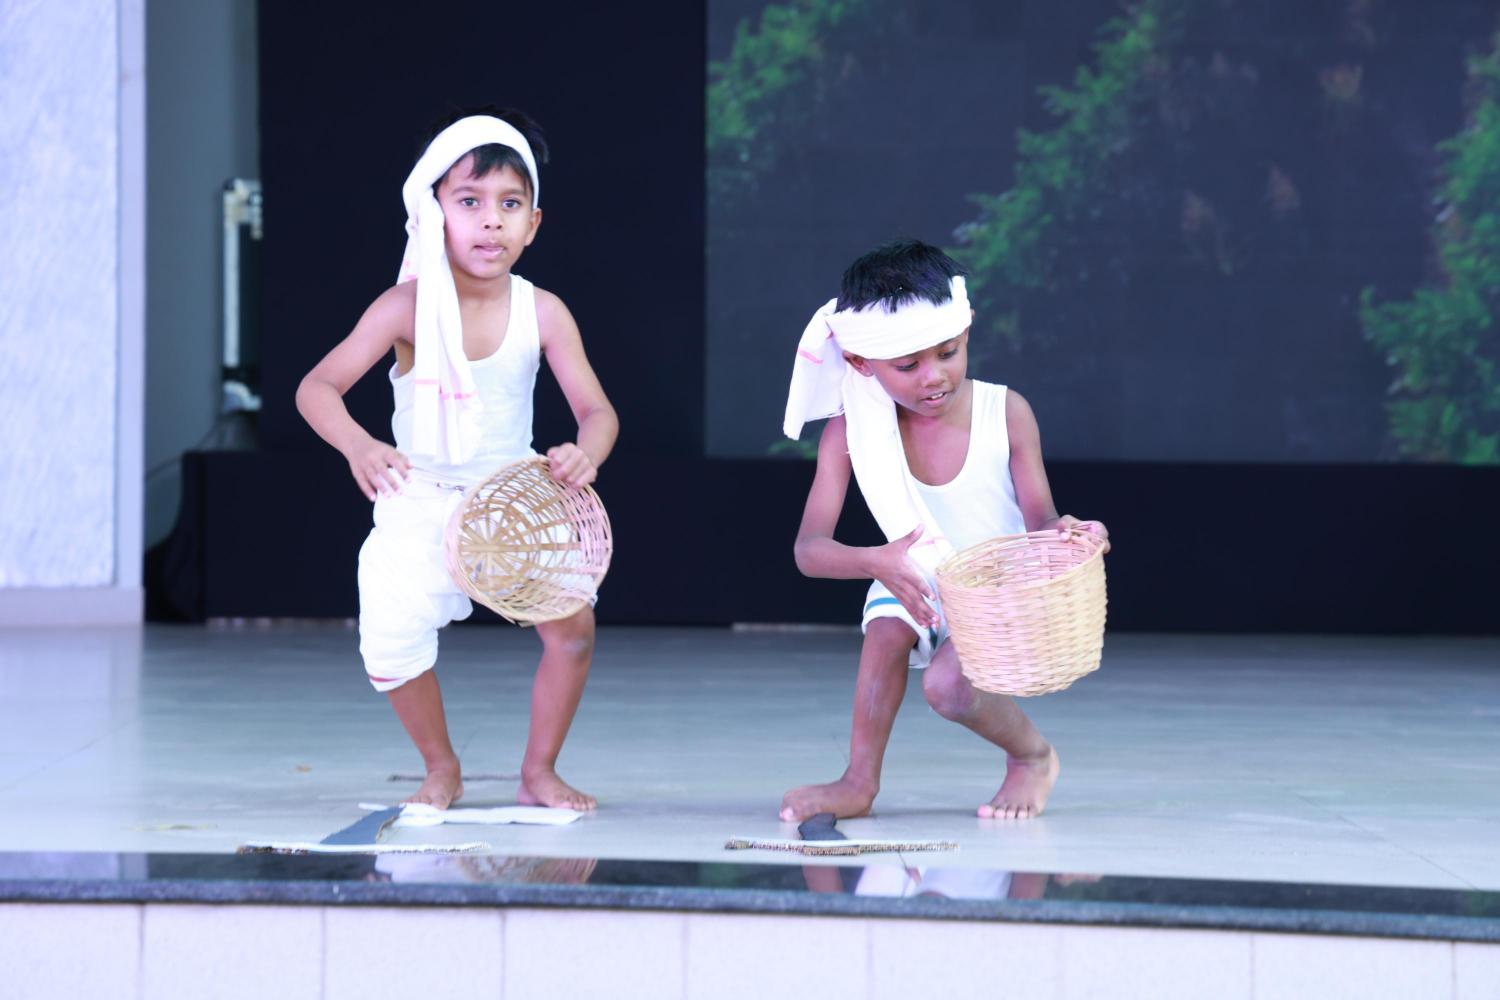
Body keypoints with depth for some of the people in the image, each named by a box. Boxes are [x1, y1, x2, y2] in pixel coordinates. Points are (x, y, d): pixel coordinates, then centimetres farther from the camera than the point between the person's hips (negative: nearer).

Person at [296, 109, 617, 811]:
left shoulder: (541, 314, -10)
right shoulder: (409, 307, -16)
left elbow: (597, 411, -9)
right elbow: (317, 388, -17)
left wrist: (585, 452, -33)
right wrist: (357, 446, -37)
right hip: (420, 503, -1)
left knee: (572, 624, -15)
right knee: (390, 643, -17)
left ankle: (539, 772, 9)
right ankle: (442, 770, 12)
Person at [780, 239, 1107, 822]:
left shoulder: (1005, 413, -17)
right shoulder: (850, 434, -16)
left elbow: (1038, 520, -12)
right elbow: (809, 549, -22)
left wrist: (1062, 532, -38)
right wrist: (875, 562, -44)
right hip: (914, 587, 3)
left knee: (947, 685, -28)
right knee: (887, 628, -31)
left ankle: (1032, 756, 4)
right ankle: (859, 782, -14)